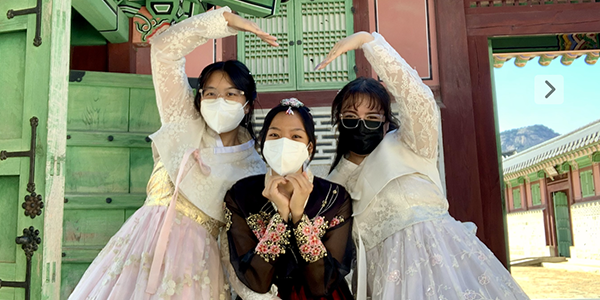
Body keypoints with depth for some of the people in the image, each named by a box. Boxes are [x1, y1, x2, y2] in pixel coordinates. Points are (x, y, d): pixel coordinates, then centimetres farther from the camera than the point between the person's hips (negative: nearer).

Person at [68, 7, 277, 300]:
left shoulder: (255, 170, 2)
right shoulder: (185, 124, 2)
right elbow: (164, 48, -3)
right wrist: (227, 18, -5)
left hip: (196, 258, -1)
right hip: (145, 240, 1)